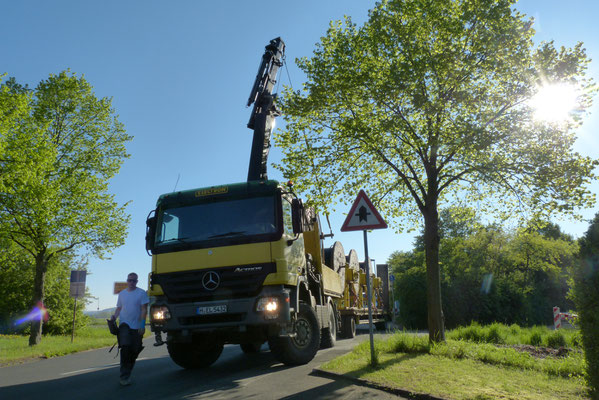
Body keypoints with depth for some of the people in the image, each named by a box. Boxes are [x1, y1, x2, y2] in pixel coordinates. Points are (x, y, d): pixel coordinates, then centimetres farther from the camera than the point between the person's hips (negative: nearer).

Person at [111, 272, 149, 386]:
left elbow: (144, 310, -4)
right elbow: (119, 308, 19)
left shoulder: (141, 293, 0)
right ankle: (124, 376, -9)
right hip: (124, 325, 1)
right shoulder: (122, 294, 12)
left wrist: (142, 325, -12)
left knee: (134, 351, 4)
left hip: (137, 327, -1)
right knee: (125, 347, -15)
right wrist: (115, 316, -3)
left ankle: (127, 373, 22)